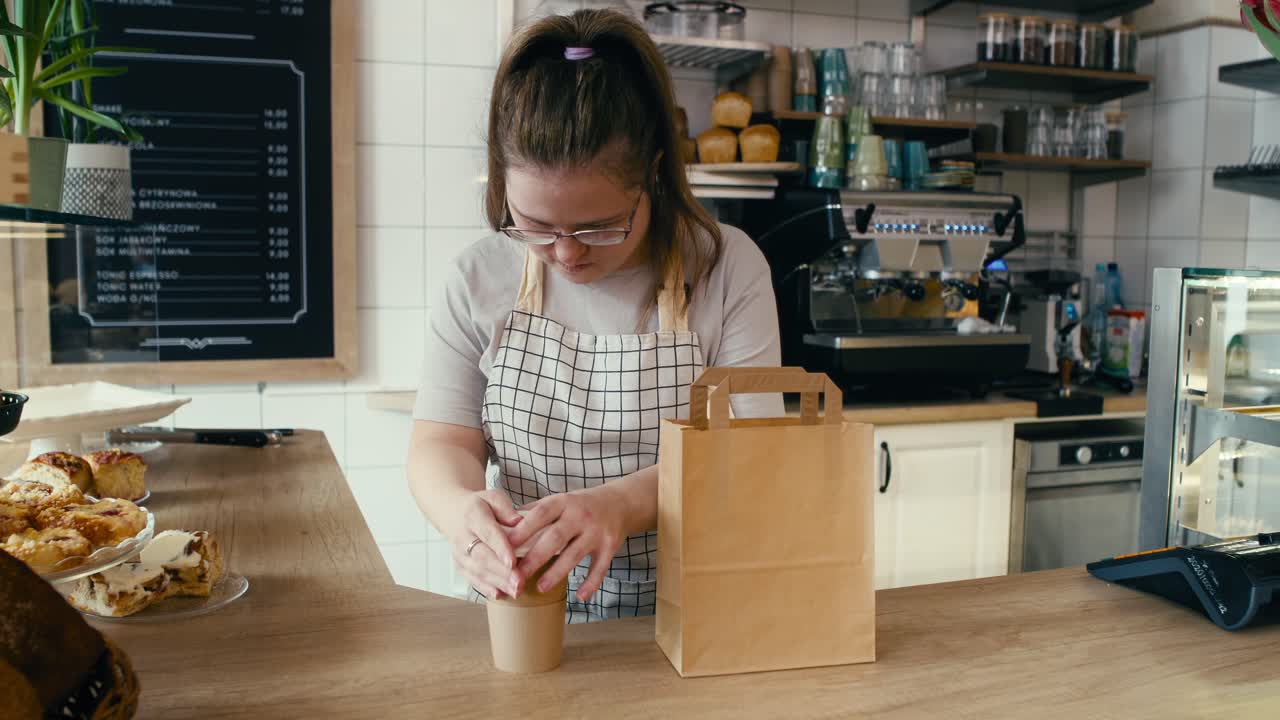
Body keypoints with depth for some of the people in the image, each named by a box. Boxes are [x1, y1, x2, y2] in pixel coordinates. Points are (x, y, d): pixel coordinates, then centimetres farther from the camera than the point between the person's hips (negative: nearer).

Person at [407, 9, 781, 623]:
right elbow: (442, 442, 0)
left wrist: (619, 502, -27)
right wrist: (462, 509, -24)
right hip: (524, 602, 2)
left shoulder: (727, 268, -4)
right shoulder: (478, 280, 1)